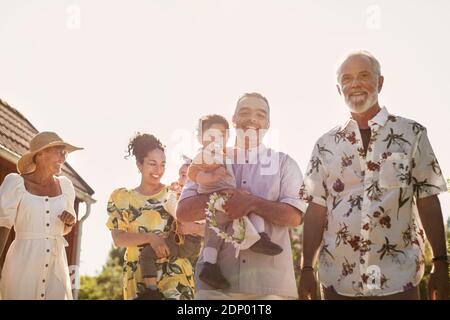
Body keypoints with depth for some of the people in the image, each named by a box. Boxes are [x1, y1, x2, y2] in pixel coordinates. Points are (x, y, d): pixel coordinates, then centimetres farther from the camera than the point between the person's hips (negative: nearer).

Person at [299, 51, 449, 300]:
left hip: (398, 278, -2)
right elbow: (317, 208, 4)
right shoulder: (326, 144, 5)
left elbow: (428, 200, 0)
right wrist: (307, 268, 0)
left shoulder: (412, 134, 0)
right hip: (337, 278, 2)